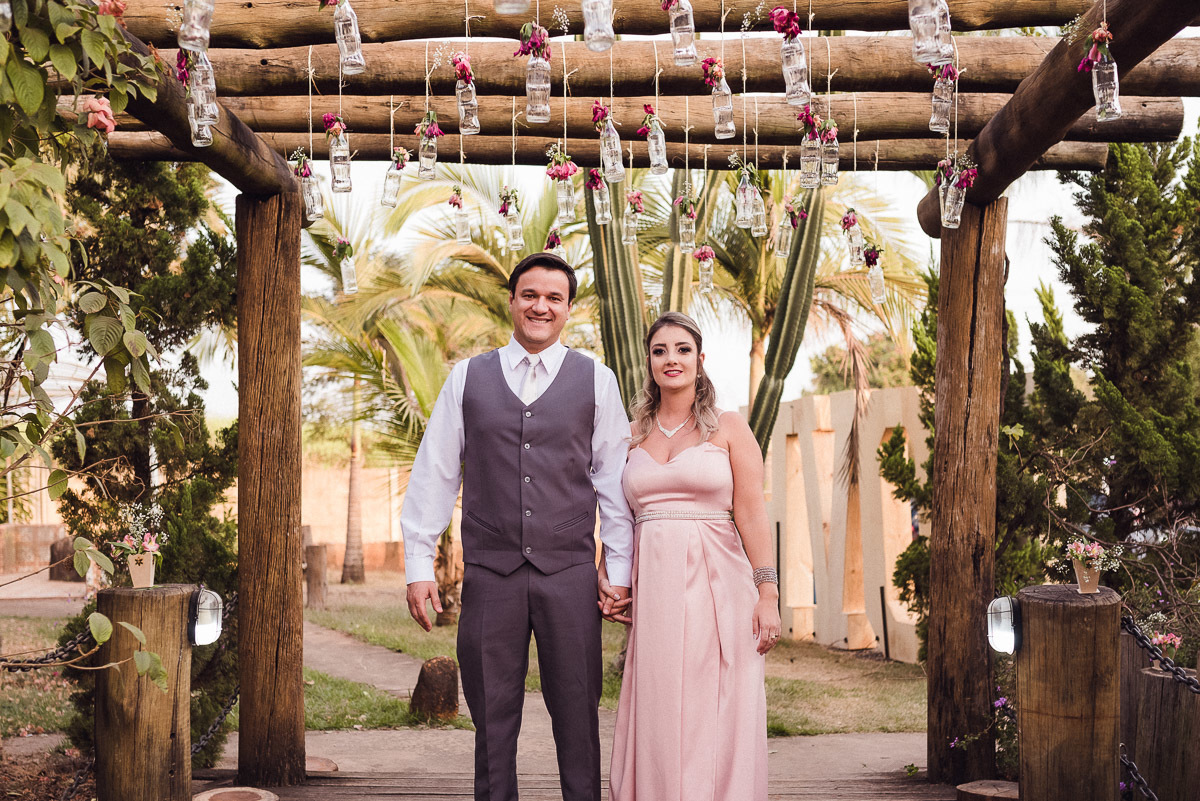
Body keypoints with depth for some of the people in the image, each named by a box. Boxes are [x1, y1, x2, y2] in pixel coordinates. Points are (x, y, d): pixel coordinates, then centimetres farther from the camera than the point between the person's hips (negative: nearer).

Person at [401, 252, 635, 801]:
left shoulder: (596, 380, 5)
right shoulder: (467, 378, 7)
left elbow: (613, 480, 4)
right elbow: (433, 474, 7)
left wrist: (620, 569, 0)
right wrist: (419, 565, 2)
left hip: (569, 573, 0)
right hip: (489, 573, 1)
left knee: (577, 715, 6)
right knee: (492, 716, 9)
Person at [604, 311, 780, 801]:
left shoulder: (728, 427, 5)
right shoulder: (634, 435, 14)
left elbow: (752, 515, -1)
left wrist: (768, 594, -8)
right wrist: (607, 581, 3)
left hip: (717, 585, -3)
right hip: (652, 590, 3)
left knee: (717, 720, -2)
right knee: (658, 721, 3)